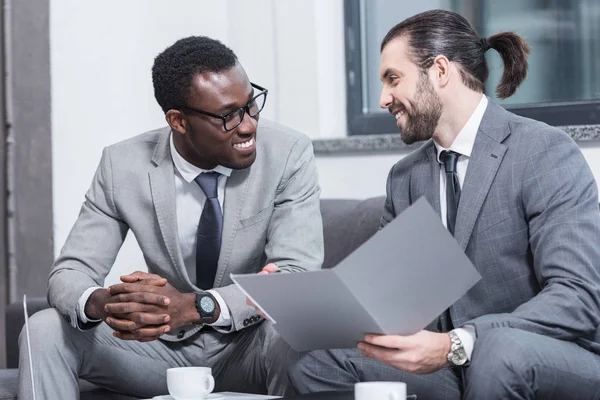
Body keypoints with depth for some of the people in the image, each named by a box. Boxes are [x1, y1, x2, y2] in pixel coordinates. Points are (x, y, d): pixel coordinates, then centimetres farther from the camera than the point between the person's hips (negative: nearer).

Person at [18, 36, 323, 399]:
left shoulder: (289, 154, -15)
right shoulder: (123, 166, -9)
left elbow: (298, 276, -23)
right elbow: (69, 273, -9)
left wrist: (196, 306, -40)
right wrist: (101, 302, -35)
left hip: (252, 345, -2)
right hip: (164, 345, 2)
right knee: (45, 331, -18)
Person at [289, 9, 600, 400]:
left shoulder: (546, 152, -11)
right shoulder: (404, 177, 11)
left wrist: (453, 345, -33)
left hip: (555, 366, -6)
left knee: (502, 350, -38)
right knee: (316, 360, -11)